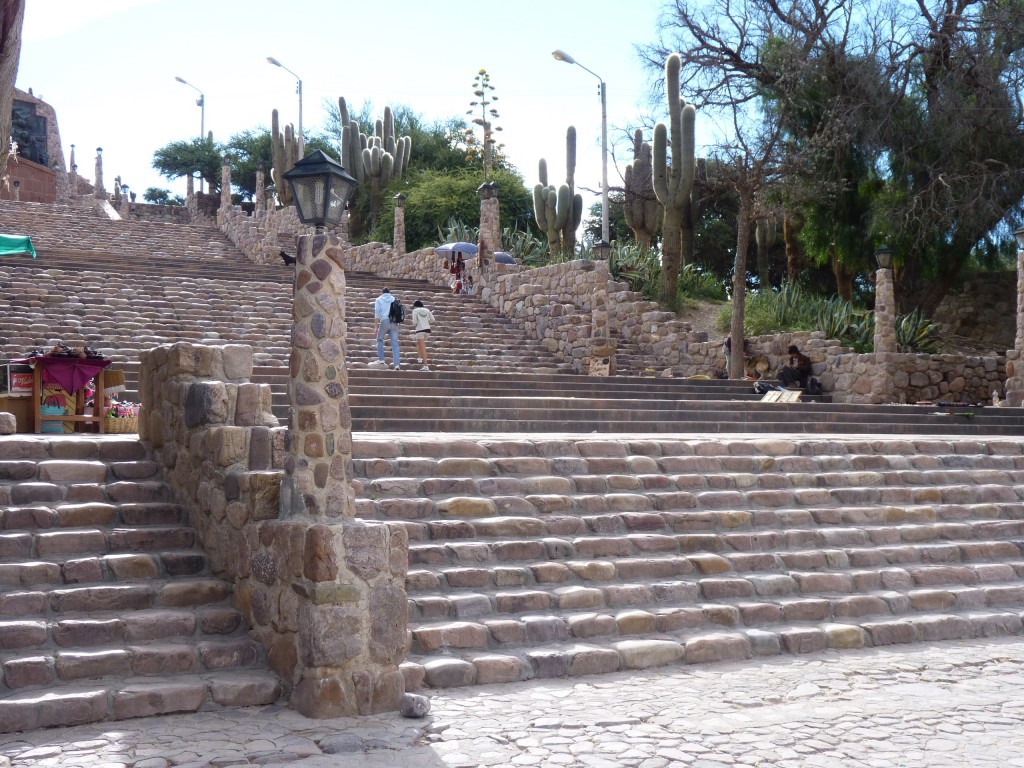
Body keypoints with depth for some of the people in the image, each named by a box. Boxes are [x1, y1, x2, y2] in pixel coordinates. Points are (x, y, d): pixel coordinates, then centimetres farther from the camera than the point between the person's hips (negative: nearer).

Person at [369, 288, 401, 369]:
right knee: (395, 343, 0)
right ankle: (397, 364, -9)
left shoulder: (379, 299, 10)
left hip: (384, 321, -3)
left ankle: (381, 360, 8)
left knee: (380, 340, 17)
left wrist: (376, 326, -2)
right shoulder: (394, 299, 20)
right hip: (394, 322, 3)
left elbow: (377, 313, 0)